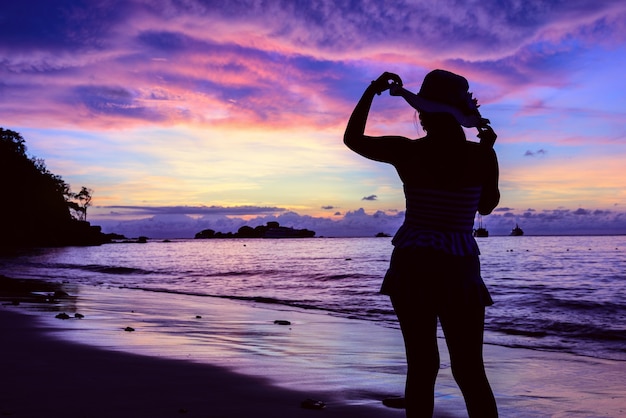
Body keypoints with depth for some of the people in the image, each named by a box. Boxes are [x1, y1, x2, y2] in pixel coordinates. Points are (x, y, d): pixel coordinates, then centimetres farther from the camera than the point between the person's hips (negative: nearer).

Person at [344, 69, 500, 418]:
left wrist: (372, 91, 17)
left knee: (422, 366, 8)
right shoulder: (481, 156, -5)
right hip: (459, 270, 0)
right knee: (470, 371, 8)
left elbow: (353, 138, 10)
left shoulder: (406, 152, -6)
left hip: (413, 266, 0)